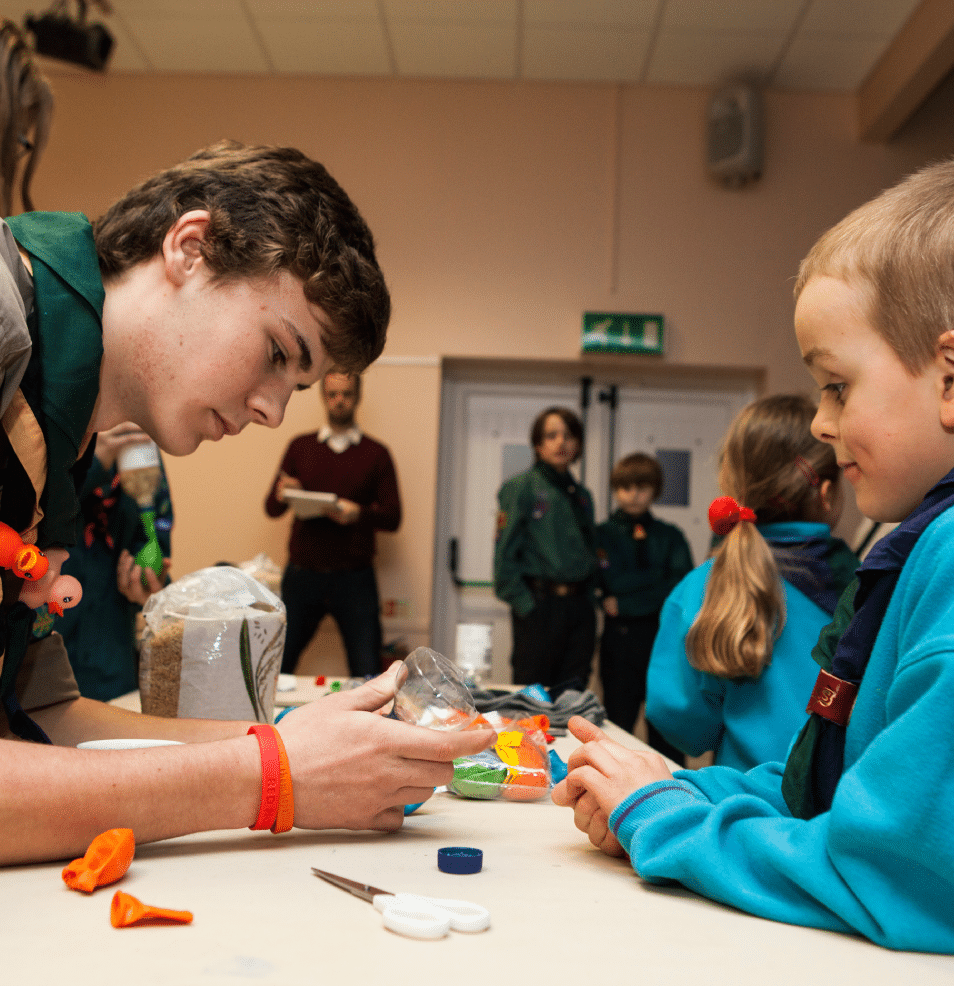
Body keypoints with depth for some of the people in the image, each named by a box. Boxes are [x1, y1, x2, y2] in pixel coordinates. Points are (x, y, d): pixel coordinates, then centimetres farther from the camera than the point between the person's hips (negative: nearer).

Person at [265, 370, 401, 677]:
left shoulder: (376, 454, 8)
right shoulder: (300, 447, 12)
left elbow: (393, 517, 3)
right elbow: (271, 508, 9)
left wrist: (359, 514, -17)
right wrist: (281, 496, -14)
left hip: (354, 578, -1)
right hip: (302, 573, 1)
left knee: (367, 674, -4)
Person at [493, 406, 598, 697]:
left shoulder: (581, 494, 15)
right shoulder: (520, 487, -2)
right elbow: (504, 555, -7)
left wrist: (588, 595, 9)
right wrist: (525, 605, -12)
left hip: (579, 607, 6)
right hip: (540, 606, -5)